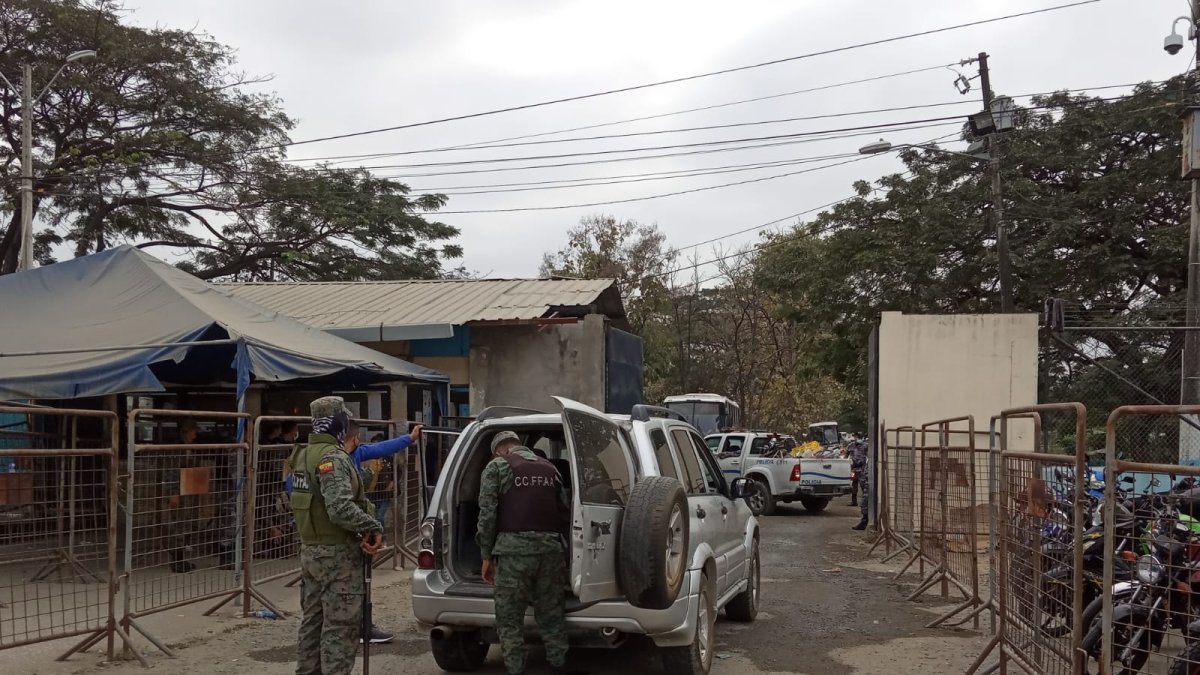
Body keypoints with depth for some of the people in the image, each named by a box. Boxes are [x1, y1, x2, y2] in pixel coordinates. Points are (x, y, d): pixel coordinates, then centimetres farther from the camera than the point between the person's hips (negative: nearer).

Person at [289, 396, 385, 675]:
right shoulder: (333, 457, -18)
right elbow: (340, 509, -29)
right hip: (337, 553, -10)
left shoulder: (304, 455, 12)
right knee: (341, 627, -5)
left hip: (310, 549, 10)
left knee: (313, 621, 17)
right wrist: (373, 528, -17)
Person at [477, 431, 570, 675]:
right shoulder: (550, 468, 22)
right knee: (551, 616, 15)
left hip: (514, 548, -4)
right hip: (551, 548, 4)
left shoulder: (497, 466, 8)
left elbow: (487, 514, 0)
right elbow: (565, 513, 20)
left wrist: (487, 556, 5)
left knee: (509, 618, 5)